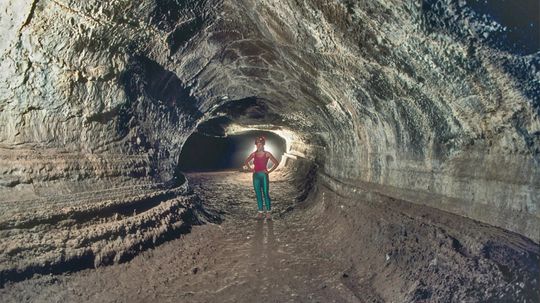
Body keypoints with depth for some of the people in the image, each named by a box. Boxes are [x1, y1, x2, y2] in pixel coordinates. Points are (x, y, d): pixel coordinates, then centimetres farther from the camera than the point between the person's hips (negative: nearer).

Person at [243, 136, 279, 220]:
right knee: (258, 195, 7)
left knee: (266, 194, -3)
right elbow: (246, 162, 20)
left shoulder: (267, 154, -3)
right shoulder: (253, 154, 6)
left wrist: (269, 171, -6)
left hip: (264, 175, -4)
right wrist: (250, 169, 7)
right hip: (256, 176, 4)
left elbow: (276, 163, -3)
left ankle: (268, 213, 5)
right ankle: (260, 212, 15)